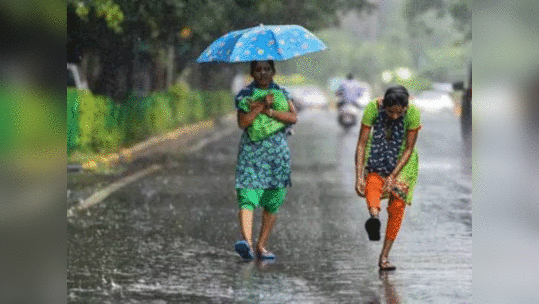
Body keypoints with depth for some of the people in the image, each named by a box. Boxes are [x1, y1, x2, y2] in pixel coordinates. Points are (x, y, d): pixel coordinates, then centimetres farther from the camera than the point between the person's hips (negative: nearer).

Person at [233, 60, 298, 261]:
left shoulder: (282, 93, 12)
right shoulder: (244, 94, 5)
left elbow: (293, 117, -3)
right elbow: (242, 122, -9)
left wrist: (268, 111, -13)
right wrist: (262, 105, -16)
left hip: (277, 152, 2)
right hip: (251, 151, -2)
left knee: (272, 202, 2)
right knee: (247, 197, -18)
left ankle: (261, 246, 10)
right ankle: (247, 242, -32)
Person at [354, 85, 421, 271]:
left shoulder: (413, 113, -25)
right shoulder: (373, 108, -24)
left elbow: (409, 148, -16)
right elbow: (361, 143, -20)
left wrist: (393, 176, -22)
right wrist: (359, 177, -26)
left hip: (402, 159, 0)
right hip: (377, 154, 0)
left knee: (397, 206, -9)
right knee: (373, 182, -33)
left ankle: (384, 257, -1)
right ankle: (374, 216, -61)